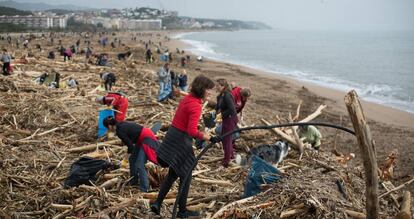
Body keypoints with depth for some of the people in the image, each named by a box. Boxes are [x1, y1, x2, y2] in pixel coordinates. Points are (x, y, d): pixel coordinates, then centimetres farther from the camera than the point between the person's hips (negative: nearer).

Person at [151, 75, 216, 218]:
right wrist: (205, 137, -16)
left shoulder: (187, 99, 6)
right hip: (182, 142, -8)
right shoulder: (196, 106, -21)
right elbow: (192, 131, -29)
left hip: (172, 136, 9)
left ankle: (157, 203, 20)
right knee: (185, 177, 8)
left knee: (172, 174, 21)